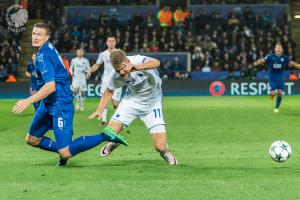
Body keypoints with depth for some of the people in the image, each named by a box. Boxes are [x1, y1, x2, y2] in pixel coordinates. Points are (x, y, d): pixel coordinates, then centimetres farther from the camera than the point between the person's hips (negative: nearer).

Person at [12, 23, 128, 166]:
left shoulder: (43, 56, -19)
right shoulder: (48, 49, 10)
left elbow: (50, 86, -29)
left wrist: (28, 101, -27)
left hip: (59, 105, -10)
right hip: (48, 104, 10)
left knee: (65, 153, -14)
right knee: (31, 140, 16)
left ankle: (104, 136, -7)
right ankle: (62, 150, 28)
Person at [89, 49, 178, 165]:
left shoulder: (138, 61, -29)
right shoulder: (116, 77, -17)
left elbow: (156, 63, -50)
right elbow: (109, 91, 4)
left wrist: (136, 68, -65)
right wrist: (99, 110, -7)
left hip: (152, 104, -3)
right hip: (131, 102, 3)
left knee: (160, 146, -14)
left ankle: (164, 152, 26)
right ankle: (114, 143, 29)